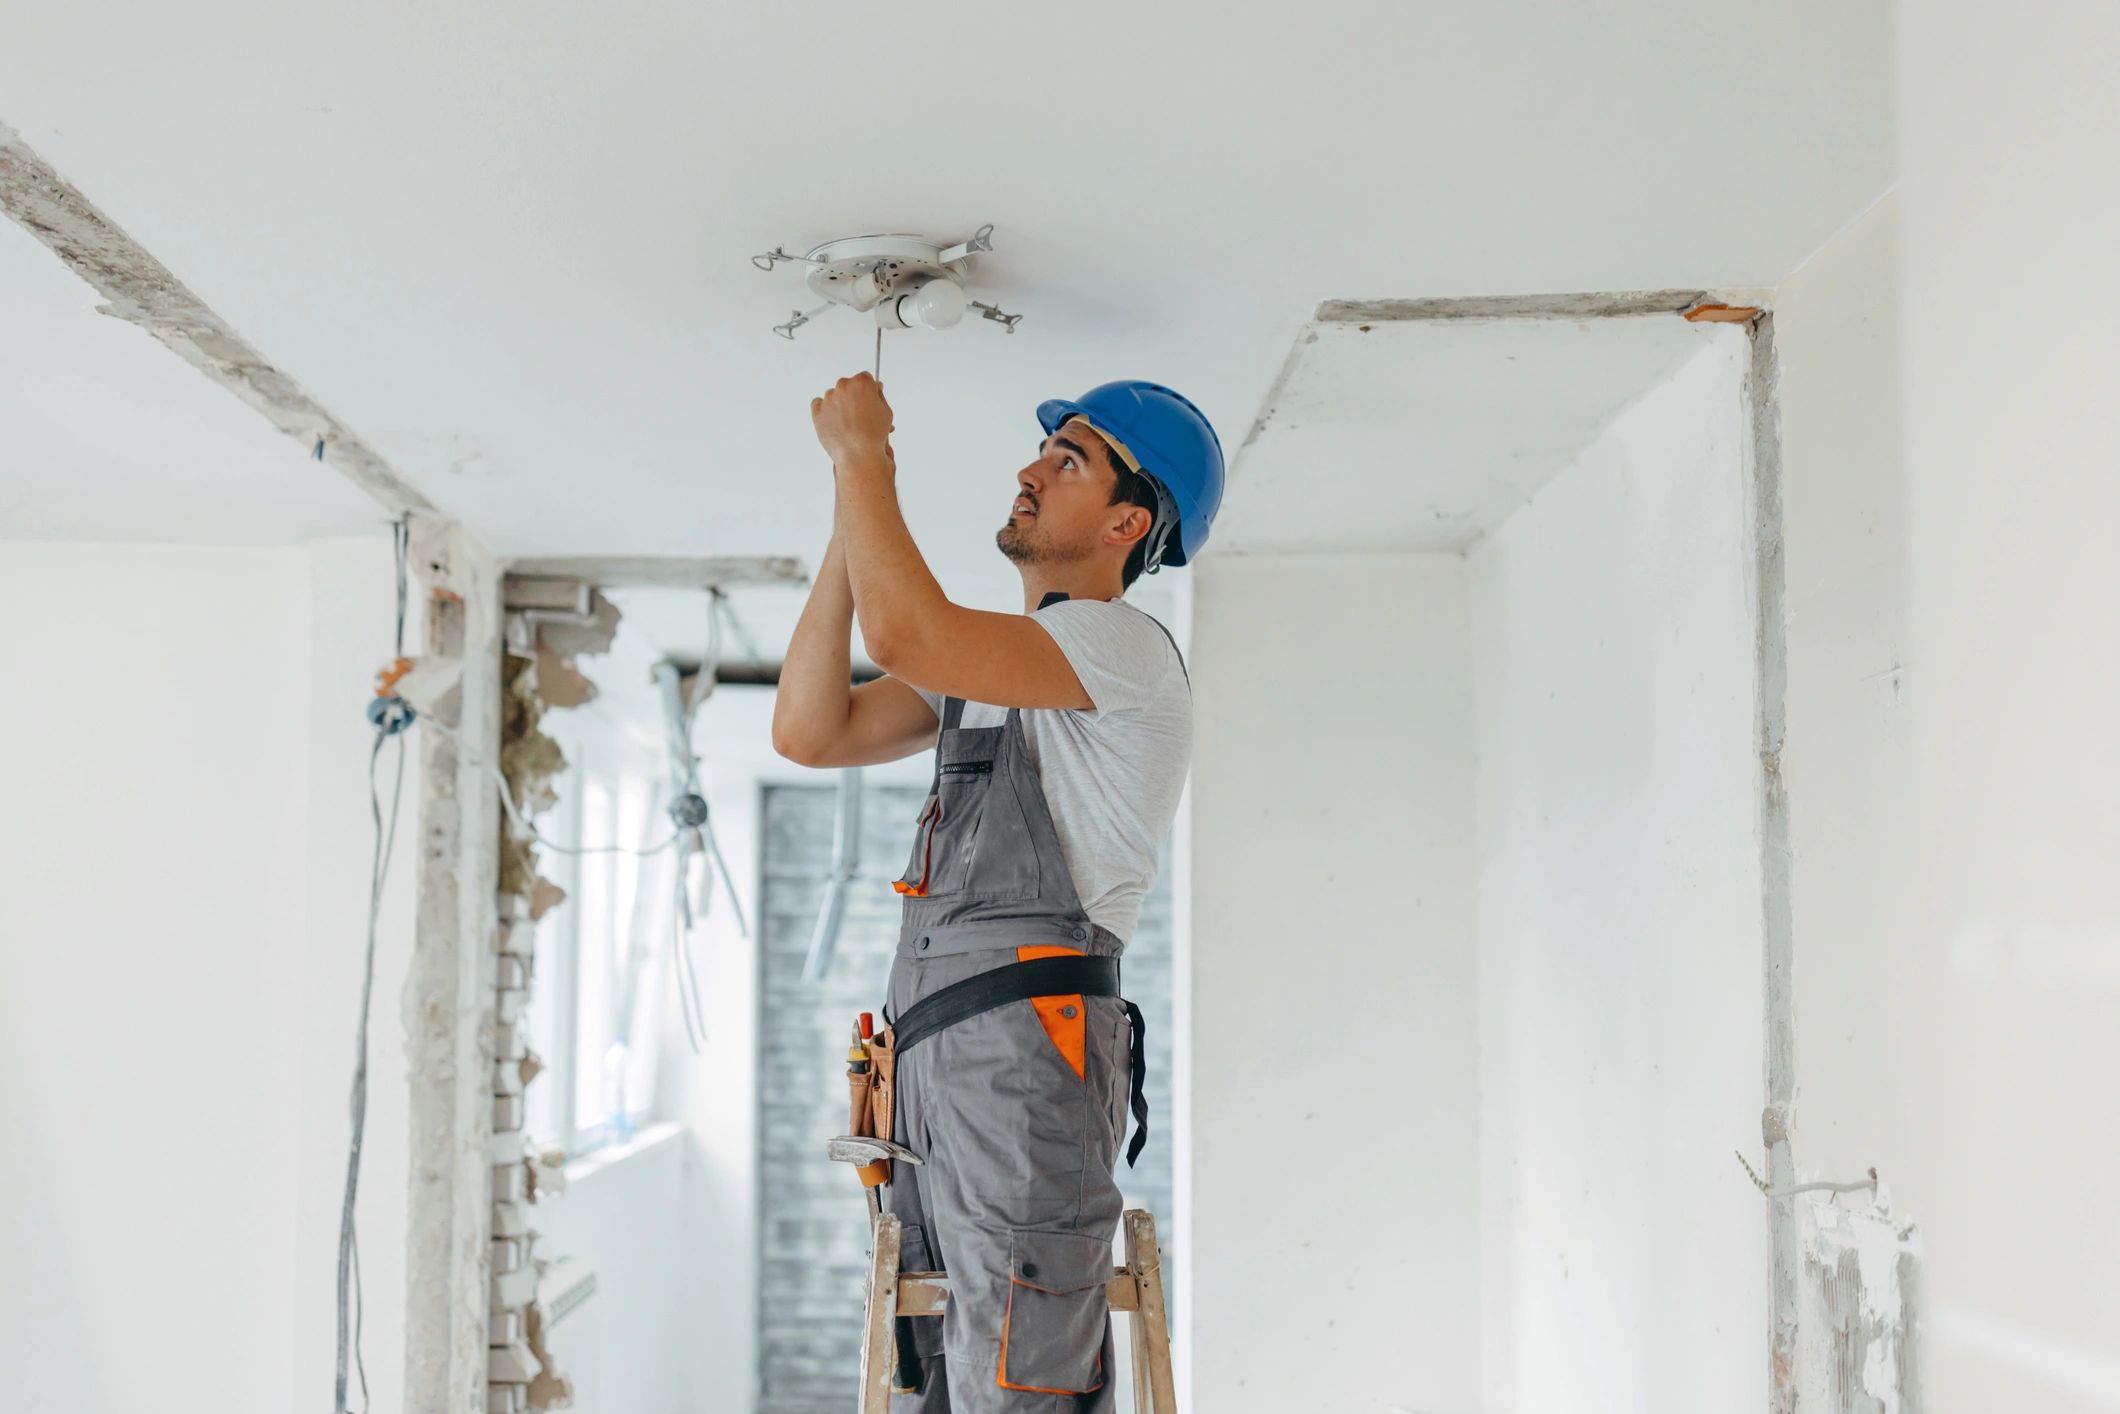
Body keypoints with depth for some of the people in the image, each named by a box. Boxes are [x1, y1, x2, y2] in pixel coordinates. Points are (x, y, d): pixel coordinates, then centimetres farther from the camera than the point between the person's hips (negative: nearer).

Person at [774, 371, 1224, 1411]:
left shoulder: (1123, 646, -5)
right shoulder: (985, 664, 25)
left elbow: (905, 635, -21)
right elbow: (809, 731, 15)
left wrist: (862, 456, -6)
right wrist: (854, 507, 11)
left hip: (1026, 1046, -9)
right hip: (933, 1053, 9)